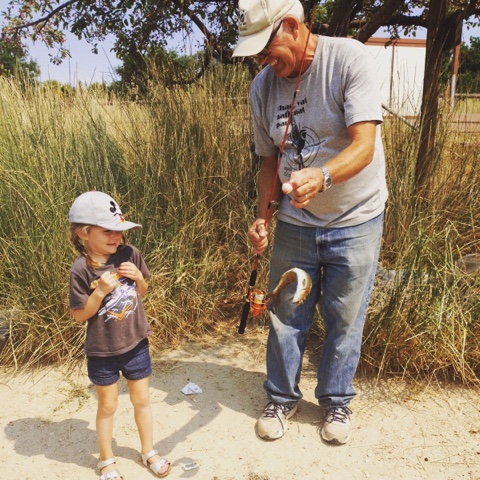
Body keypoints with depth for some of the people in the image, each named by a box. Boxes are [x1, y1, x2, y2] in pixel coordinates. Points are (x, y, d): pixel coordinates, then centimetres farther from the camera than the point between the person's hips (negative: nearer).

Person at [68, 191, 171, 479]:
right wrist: (101, 291, -27)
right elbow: (80, 315, -13)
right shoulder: (81, 269, -18)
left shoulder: (130, 254, -8)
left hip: (136, 344, 3)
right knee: (107, 406, 16)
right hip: (102, 352, -3)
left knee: (142, 400, 18)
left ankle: (149, 452, 40)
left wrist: (138, 278, -15)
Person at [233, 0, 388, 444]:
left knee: (345, 320, 9)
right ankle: (282, 399, 33)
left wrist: (321, 176, -44)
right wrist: (262, 216, -2)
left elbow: (364, 145, -25)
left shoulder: (349, 59, -16)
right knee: (286, 316, 10)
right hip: (294, 222, 4)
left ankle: (336, 401, 33)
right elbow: (271, 159, 8)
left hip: (355, 220, -3)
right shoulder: (263, 86, -1)